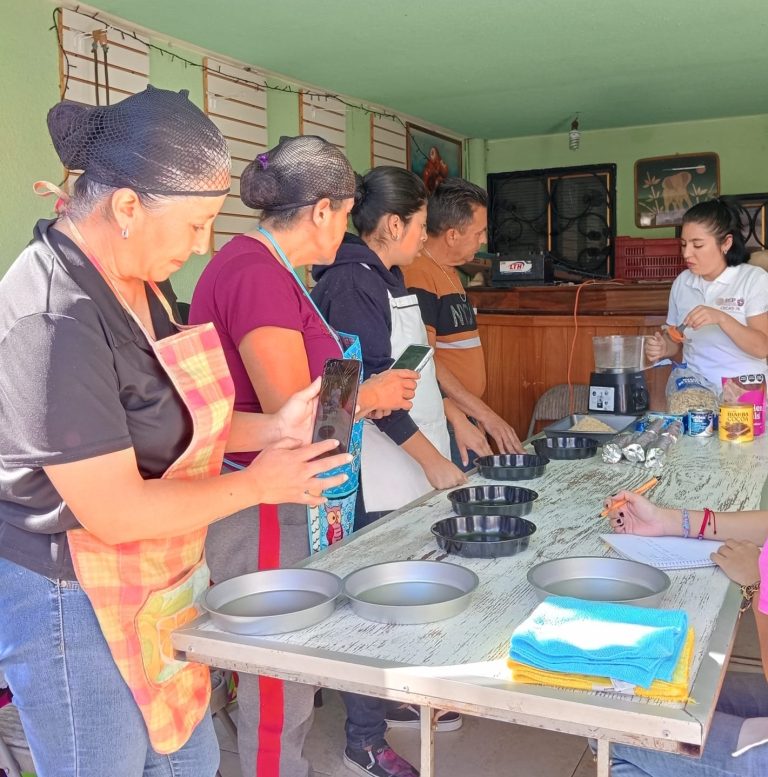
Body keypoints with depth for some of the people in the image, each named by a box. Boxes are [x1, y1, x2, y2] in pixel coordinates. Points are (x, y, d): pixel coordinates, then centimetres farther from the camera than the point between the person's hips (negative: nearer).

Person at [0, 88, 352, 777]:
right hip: (72, 604, -9)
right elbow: (116, 511, -26)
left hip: (152, 586, 9)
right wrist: (256, 484, -16)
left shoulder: (133, 283, 3)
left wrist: (272, 428, -4)